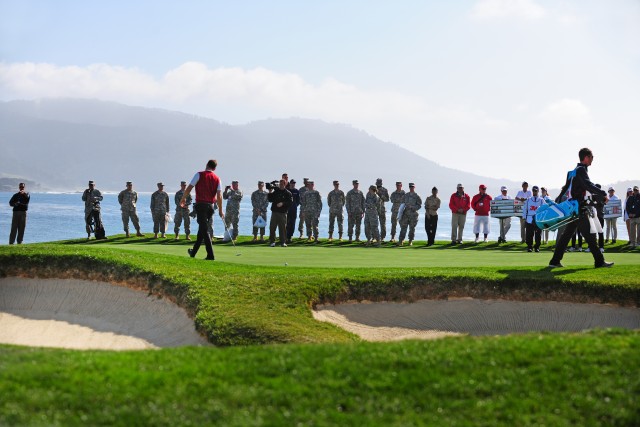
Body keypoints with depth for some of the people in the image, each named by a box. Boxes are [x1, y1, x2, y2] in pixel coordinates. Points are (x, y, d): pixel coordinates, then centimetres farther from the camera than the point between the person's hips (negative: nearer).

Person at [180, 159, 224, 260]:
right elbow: (219, 196, 1)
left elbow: (189, 188, -7)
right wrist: (220, 210, 6)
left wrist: (183, 199, 7)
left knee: (204, 230, -7)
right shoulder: (217, 179, 7)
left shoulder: (199, 175, -3)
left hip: (201, 204, -4)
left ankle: (210, 255, -15)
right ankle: (193, 252, 27)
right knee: (202, 229, 16)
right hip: (210, 205, 4)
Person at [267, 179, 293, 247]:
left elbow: (290, 202, -7)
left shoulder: (288, 193, 3)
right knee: (272, 227, 0)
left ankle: (283, 242, 4)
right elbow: (270, 200, 10)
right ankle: (272, 241, 6)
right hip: (274, 211, 2)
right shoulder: (275, 191, 11)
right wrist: (270, 193, -3)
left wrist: (282, 203, -18)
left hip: (283, 213, -2)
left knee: (283, 228, -2)